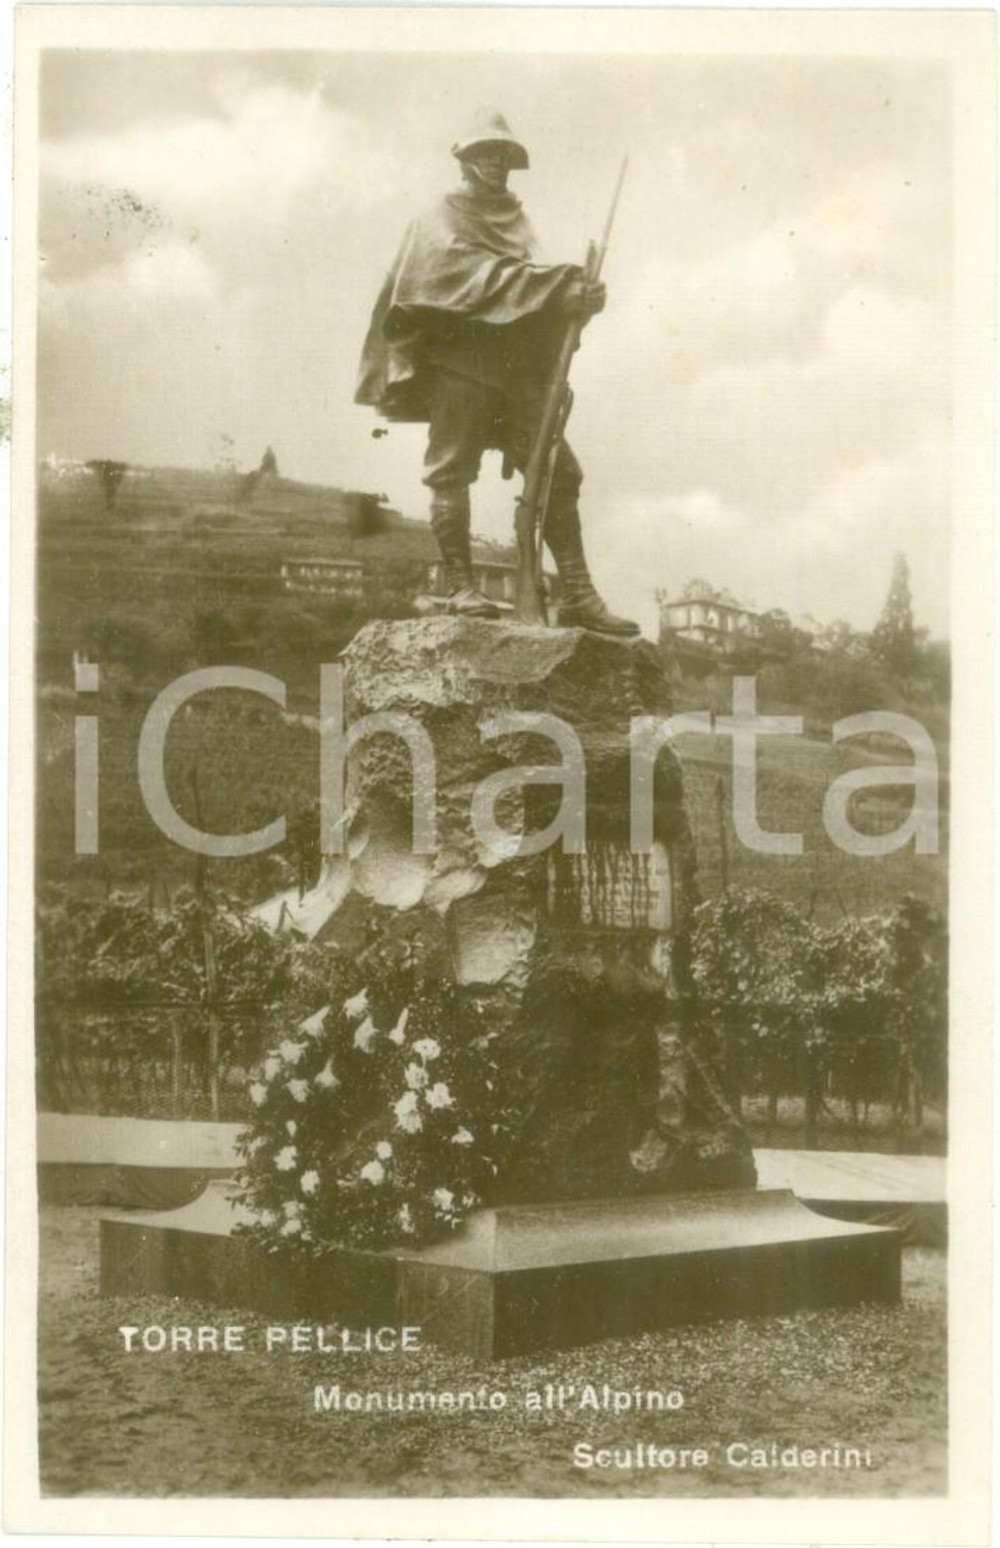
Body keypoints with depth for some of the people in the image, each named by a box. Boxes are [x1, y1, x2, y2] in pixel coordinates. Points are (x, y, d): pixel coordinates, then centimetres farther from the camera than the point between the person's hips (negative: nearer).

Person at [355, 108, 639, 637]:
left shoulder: (515, 222, 24)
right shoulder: (442, 221, 5)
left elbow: (534, 295, 18)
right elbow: (477, 277, -12)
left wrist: (570, 293, -3)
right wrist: (554, 286, -19)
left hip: (517, 369, 6)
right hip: (460, 361, -6)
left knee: (558, 472, -3)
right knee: (452, 472, -9)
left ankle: (576, 593, -6)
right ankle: (459, 585, -6)